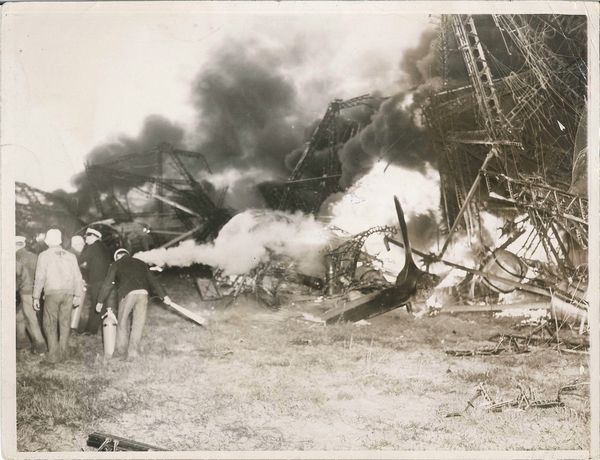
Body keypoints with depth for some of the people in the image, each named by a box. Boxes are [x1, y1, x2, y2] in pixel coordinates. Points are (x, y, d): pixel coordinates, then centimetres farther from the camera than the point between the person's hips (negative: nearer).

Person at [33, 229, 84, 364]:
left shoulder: (44, 256, 0)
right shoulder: (70, 256, 10)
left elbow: (40, 277, -2)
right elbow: (77, 277, 9)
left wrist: (36, 297, 2)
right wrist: (78, 295, 15)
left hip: (52, 293, -3)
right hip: (68, 293, 3)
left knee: (50, 324, 2)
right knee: (65, 323, 10)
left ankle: (53, 355, -3)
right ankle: (63, 354, 12)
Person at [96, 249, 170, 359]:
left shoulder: (116, 265, 16)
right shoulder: (140, 263, 25)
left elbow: (107, 284, 12)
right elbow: (152, 281, 20)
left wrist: (100, 301, 17)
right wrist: (164, 295, 18)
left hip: (127, 294, -2)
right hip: (143, 293, 2)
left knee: (123, 323, 12)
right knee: (138, 324, 6)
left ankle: (121, 350, 19)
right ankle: (132, 351, 2)